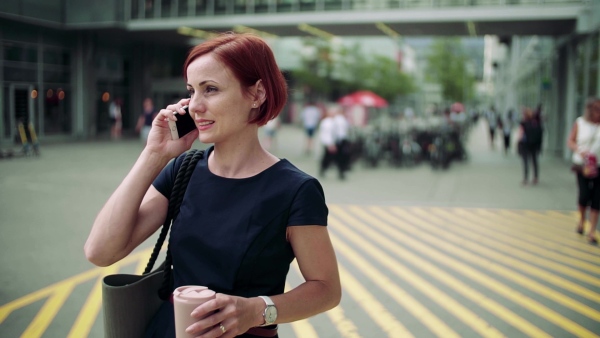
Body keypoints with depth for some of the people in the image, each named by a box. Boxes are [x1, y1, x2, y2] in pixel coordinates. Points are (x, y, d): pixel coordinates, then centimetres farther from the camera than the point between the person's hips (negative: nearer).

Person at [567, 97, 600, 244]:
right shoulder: (580, 123, 1)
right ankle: (582, 219, 23)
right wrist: (580, 150, -14)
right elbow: (570, 141, 4)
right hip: (583, 164, -1)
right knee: (584, 194, -8)